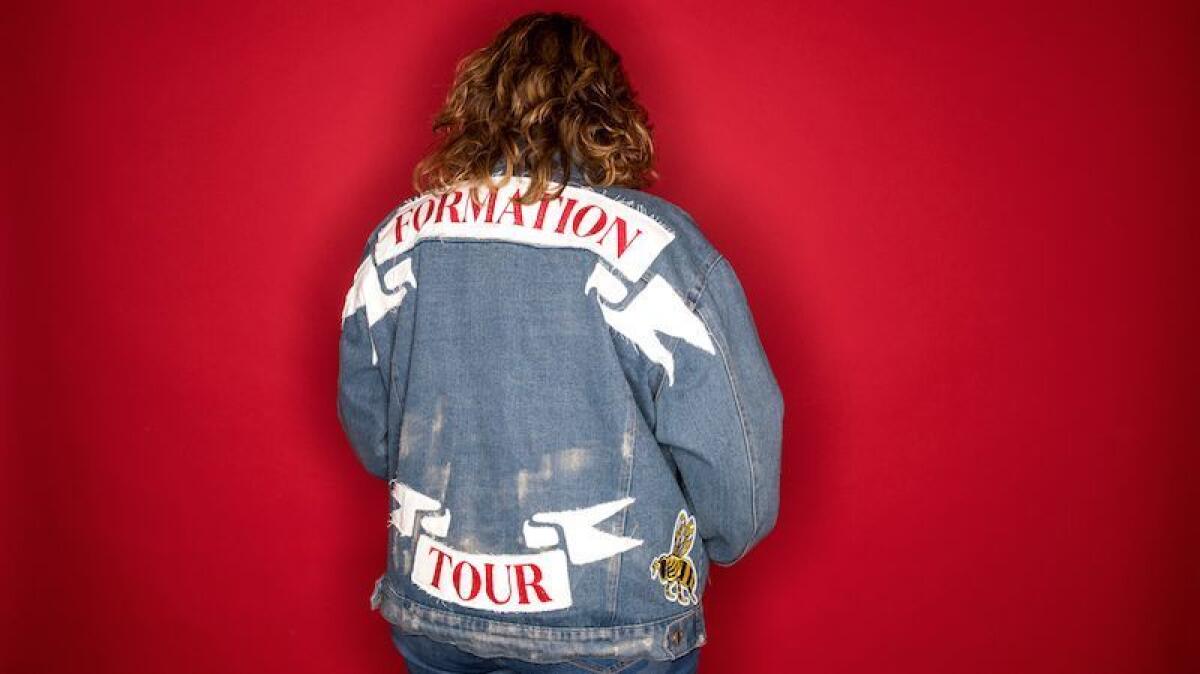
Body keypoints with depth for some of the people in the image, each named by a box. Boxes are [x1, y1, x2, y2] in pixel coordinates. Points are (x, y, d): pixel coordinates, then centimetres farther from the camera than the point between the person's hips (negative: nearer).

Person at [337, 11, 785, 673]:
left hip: (429, 616, 3)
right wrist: (711, 544, 5)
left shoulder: (400, 238, -5)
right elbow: (734, 458, -15)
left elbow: (367, 429, 6)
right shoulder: (650, 243, -18)